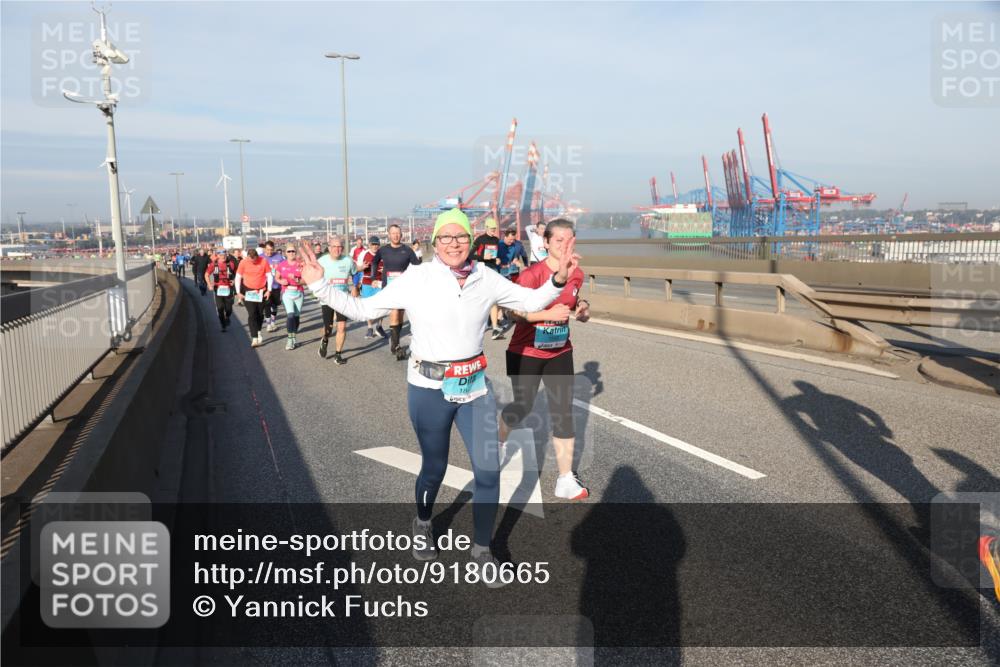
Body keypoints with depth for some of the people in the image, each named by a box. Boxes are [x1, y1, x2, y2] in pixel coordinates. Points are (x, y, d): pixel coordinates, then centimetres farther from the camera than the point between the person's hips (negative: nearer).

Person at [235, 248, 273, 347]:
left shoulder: (263, 261, -10)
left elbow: (269, 276, -1)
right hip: (248, 291, -1)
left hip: (261, 291, 1)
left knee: (260, 314, 10)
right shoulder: (243, 262, -10)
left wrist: (269, 290, -5)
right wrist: (238, 292, -4)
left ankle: (258, 333, 34)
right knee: (252, 314, -10)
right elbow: (238, 277, -1)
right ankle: (254, 338, -11)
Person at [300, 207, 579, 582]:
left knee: (488, 470, 2)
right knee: (434, 467, 14)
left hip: (474, 385, 3)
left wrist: (558, 279, -10)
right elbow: (362, 309, -5)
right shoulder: (416, 278, -11)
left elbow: (531, 301, 7)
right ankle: (423, 524, 46)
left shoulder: (486, 278, -2)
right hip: (429, 388, -3)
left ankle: (482, 550, 23)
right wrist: (319, 286, -12)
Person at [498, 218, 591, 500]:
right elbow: (515, 314, -21)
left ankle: (566, 480, 8)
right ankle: (499, 440, 45)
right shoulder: (532, 274, -21)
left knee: (564, 413, 0)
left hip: (559, 353, 4)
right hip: (525, 353, -4)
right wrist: (549, 314, -33)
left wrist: (582, 307, -4)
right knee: (522, 407, 10)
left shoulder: (577, 274, -2)